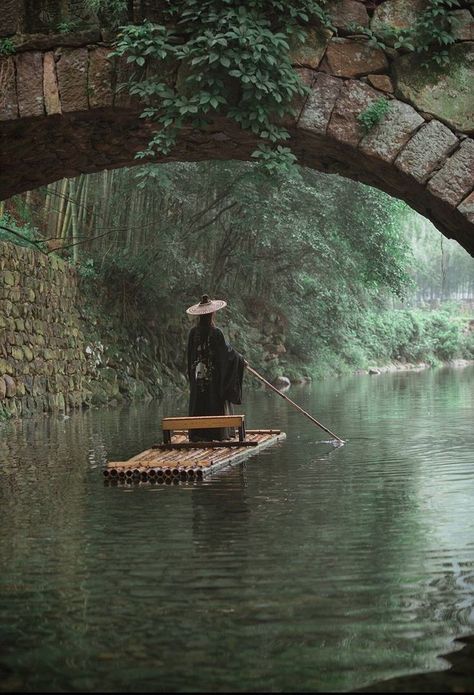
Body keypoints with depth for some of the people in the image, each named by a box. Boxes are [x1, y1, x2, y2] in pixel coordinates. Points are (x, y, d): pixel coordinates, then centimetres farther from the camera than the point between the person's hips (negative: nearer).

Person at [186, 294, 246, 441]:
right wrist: (240, 360, 7)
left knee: (198, 404, 8)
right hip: (214, 374, -4)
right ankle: (218, 432, 6)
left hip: (197, 375, 4)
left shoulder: (193, 332, -2)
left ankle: (197, 434, 8)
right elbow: (227, 351, -8)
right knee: (216, 404, 4)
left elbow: (190, 354, 7)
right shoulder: (216, 333, -15)